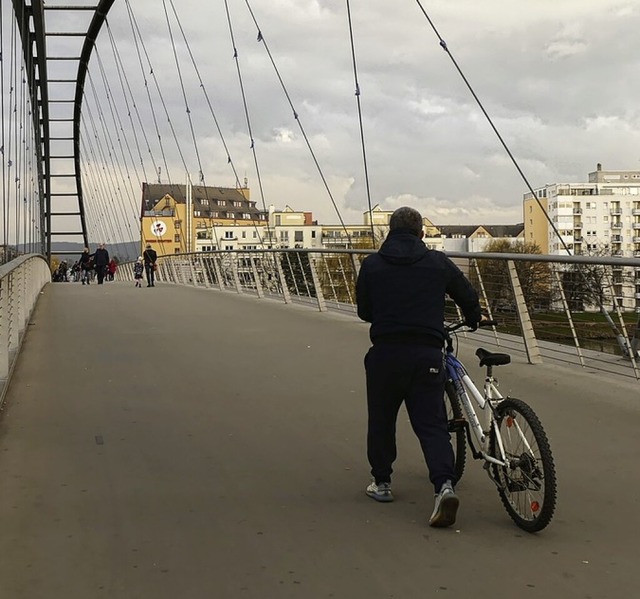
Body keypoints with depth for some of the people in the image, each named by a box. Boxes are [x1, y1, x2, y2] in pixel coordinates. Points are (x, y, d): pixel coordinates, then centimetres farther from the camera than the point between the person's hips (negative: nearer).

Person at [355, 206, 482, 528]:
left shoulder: (372, 265, 5)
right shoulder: (438, 262, 6)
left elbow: (363, 311, 13)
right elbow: (468, 296, 16)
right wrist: (474, 319, 38)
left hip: (385, 353, 0)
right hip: (427, 354, 0)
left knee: (381, 419, 17)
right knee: (431, 423, 3)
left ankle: (381, 482, 28)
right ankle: (445, 484, -14)